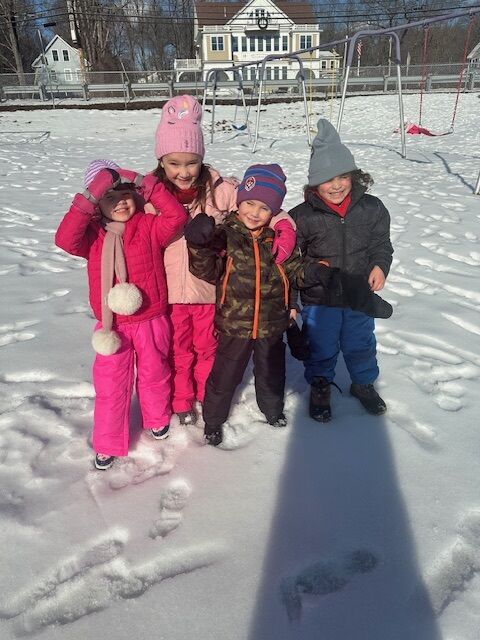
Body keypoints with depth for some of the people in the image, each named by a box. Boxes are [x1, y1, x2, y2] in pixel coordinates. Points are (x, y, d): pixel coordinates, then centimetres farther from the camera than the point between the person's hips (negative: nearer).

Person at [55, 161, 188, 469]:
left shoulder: (149, 227, -6)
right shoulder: (92, 234, -5)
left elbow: (177, 217, -21)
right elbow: (65, 238, -25)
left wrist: (149, 186, -26)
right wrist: (90, 197, -32)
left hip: (151, 319, 0)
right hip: (112, 323, 0)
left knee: (154, 374, 20)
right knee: (110, 383, 8)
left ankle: (158, 418, 48)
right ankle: (108, 443, 27)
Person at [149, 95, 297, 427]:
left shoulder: (221, 190, -14)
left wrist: (285, 231, -27)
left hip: (210, 289, 0)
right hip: (169, 291, 1)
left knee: (207, 347, 22)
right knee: (178, 350, 21)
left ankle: (208, 396, 50)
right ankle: (182, 400, 47)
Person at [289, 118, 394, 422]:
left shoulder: (372, 208, -6)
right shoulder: (302, 216, -13)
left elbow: (382, 243, 4)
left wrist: (380, 266, -12)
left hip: (361, 294, 2)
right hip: (319, 298, -2)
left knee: (361, 344, 21)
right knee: (322, 348, 14)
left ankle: (364, 383, 46)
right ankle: (320, 387, 40)